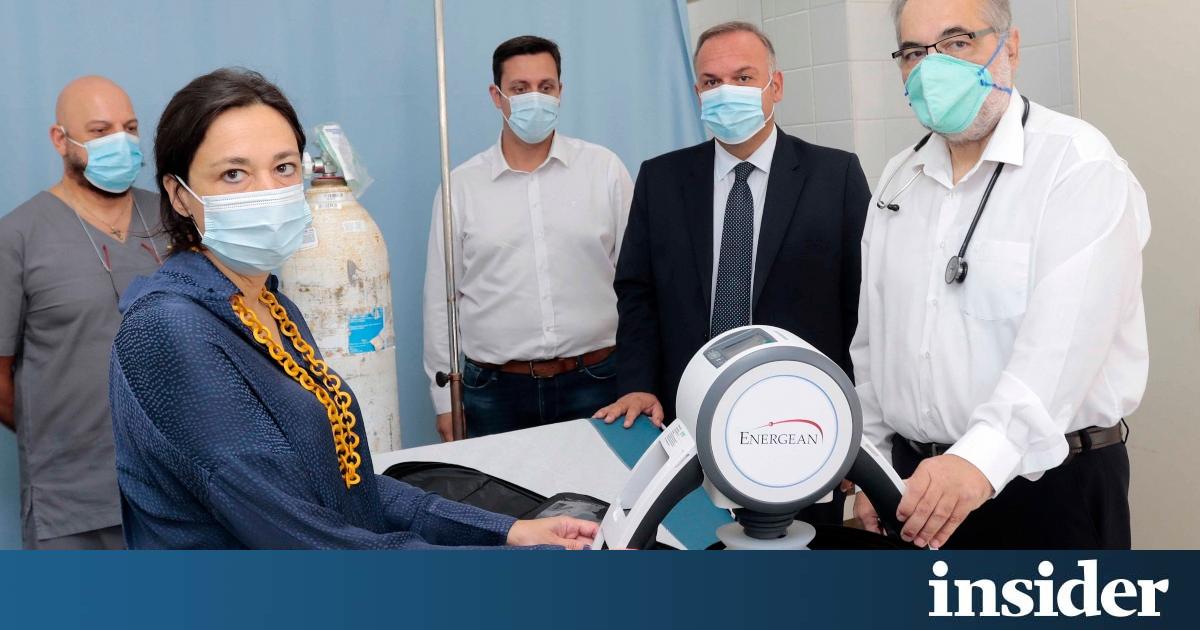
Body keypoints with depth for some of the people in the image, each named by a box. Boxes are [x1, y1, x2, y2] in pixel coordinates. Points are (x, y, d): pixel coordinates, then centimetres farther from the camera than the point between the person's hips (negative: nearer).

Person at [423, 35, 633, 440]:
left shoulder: (605, 169, 2)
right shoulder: (461, 186, 3)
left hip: (594, 382, 0)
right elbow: (441, 298, 6)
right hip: (494, 391, 0)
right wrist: (445, 399, 5)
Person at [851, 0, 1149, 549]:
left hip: (1053, 484, -5)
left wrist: (983, 458, -36)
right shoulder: (898, 179, 8)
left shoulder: (1079, 164, -11)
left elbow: (1063, 337, -24)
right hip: (921, 482, 6)